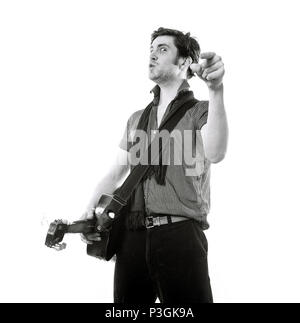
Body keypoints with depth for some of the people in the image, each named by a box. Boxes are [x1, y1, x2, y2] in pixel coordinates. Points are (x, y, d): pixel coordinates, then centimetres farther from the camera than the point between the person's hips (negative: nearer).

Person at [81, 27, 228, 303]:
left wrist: (216, 90, -29)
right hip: (132, 235, 5)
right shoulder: (136, 119, 21)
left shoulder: (201, 111, 5)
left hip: (181, 233, -5)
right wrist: (90, 213, 4)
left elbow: (215, 153, -17)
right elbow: (116, 173, 21)